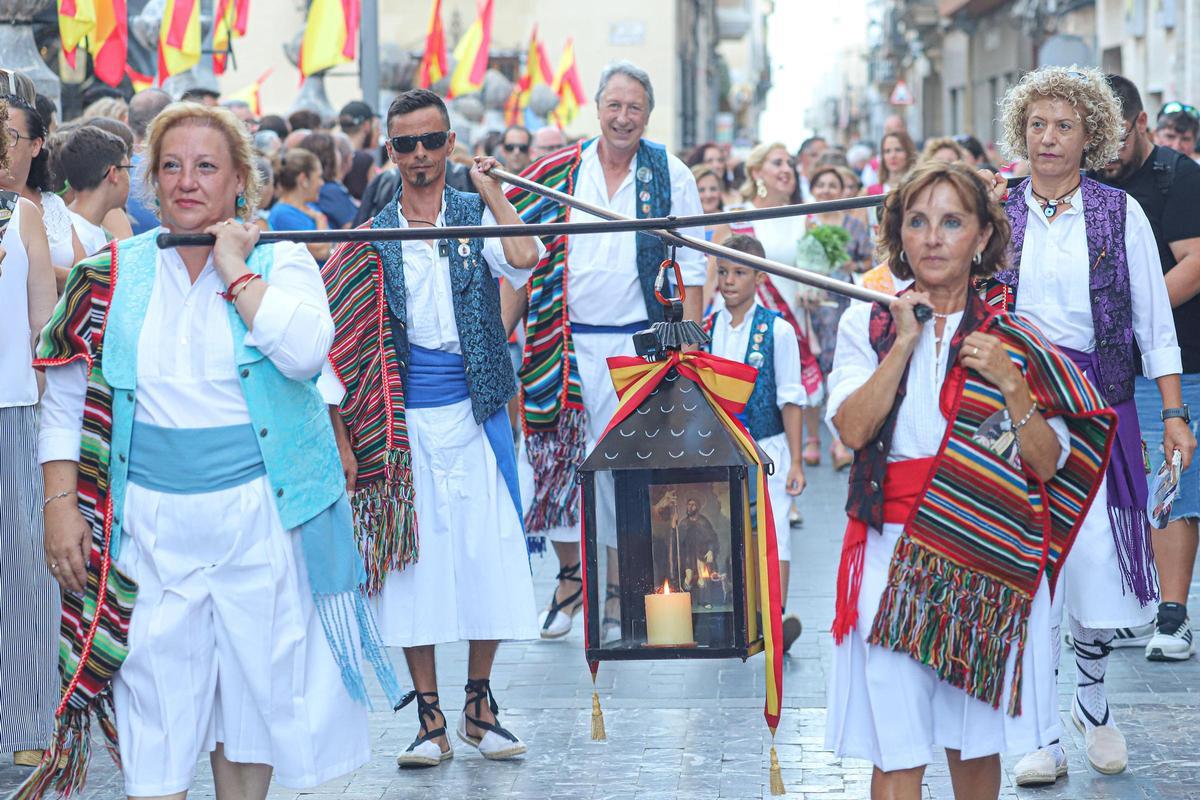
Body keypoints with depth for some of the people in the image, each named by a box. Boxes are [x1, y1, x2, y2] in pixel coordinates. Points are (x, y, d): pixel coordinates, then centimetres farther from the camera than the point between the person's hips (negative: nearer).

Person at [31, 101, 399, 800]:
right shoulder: (114, 274, 6)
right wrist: (61, 505, -1)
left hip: (263, 513, 0)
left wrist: (235, 270, -13)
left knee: (257, 682, 9)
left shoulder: (281, 262, 1)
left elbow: (305, 352, -19)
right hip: (150, 525, 1)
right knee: (153, 702, -3)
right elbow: (64, 400, 8)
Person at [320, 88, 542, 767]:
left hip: (474, 416, 0)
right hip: (403, 422, 0)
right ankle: (430, 721, 10)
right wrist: (340, 437, 0)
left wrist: (492, 189, -11)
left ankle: (480, 702, 18)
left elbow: (523, 259, -20)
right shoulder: (373, 236, 5)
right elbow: (342, 346, 6)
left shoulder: (477, 215, 4)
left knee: (488, 552, 1)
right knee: (412, 559, 1)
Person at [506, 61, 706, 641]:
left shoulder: (670, 177, 2)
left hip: (636, 343, -2)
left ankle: (617, 591, 13)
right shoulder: (558, 174, 5)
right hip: (564, 342, 2)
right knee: (557, 456, 3)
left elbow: (691, 267, 2)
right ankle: (570, 575, 21)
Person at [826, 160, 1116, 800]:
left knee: (976, 741, 7)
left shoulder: (1015, 339, 7)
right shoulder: (867, 326, 7)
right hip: (895, 555, 0)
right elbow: (853, 428, -9)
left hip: (990, 554, 1)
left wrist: (1010, 384, -11)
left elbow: (1047, 464, 1)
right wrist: (905, 342, -8)